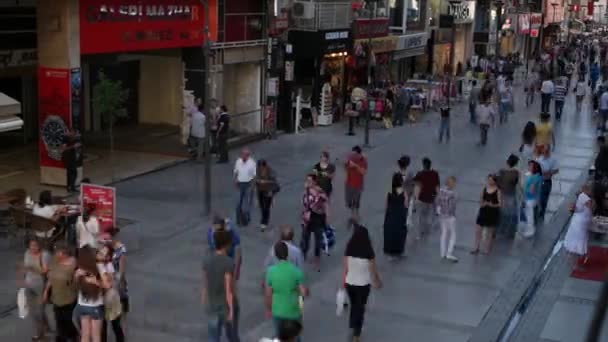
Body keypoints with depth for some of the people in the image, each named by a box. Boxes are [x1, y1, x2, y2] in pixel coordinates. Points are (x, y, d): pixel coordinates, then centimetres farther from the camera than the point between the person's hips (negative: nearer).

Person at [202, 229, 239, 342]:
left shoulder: (207, 261, -3)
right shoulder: (229, 263, -21)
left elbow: (205, 286, 3)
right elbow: (229, 289, -21)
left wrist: (205, 305, 14)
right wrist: (231, 311, -17)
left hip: (213, 307, 4)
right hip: (228, 306, -4)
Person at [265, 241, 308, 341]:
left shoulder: (271, 271, -15)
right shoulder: (296, 271, -19)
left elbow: (268, 294, -7)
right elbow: (304, 293, -14)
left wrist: (268, 309, 8)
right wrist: (306, 291, 9)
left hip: (277, 311, 1)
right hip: (293, 312, -1)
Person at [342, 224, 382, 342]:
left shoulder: (349, 251, -13)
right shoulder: (369, 253, -19)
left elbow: (345, 269, -6)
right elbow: (373, 270, -7)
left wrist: (343, 283, 7)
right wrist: (378, 281, 12)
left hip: (350, 283, 2)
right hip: (363, 284, -2)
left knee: (353, 306, 25)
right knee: (360, 308, 12)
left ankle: (352, 328, 38)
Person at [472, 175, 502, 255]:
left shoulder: (497, 191, -9)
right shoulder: (484, 189, 4)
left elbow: (500, 204, -10)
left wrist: (493, 205, -26)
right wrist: (482, 204, -9)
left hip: (492, 213, -4)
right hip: (483, 212, 4)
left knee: (489, 232, 8)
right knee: (478, 230, 2)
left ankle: (486, 249, 20)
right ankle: (476, 248, 12)